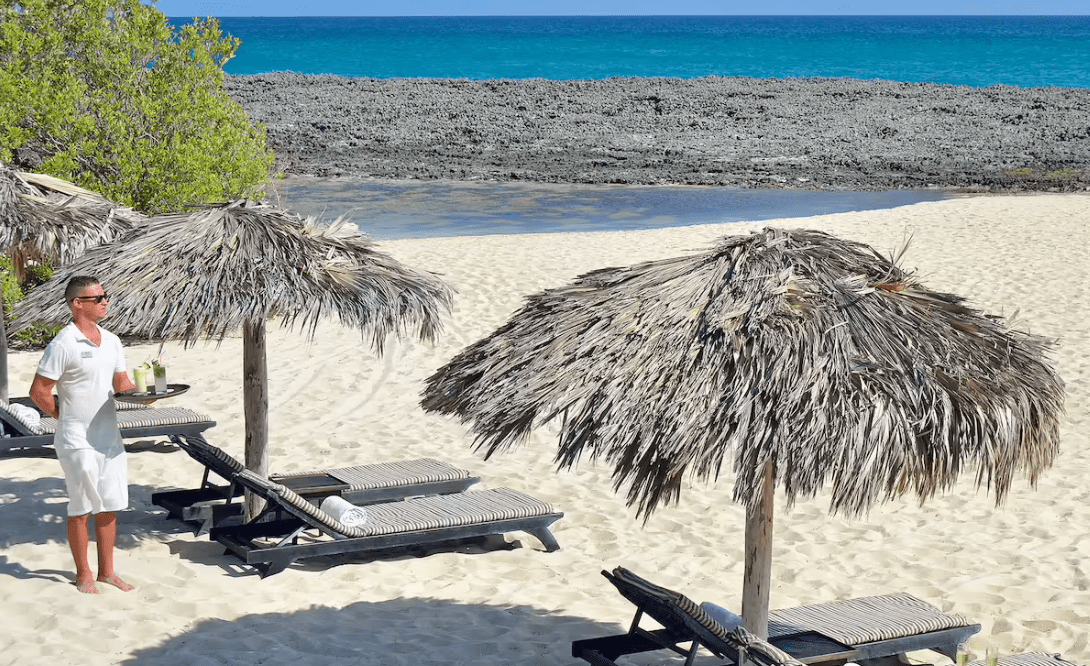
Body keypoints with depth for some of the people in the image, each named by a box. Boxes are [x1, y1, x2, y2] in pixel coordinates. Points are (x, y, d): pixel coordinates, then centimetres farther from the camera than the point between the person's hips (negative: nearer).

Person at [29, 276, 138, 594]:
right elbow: (39, 392, -11)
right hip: (78, 441, -6)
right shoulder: (64, 344, -14)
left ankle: (106, 571, 21)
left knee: (109, 507, 10)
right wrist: (67, 419, -2)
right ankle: (83, 574, 15)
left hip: (109, 436, 7)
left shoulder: (111, 341, 9)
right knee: (82, 509, 2)